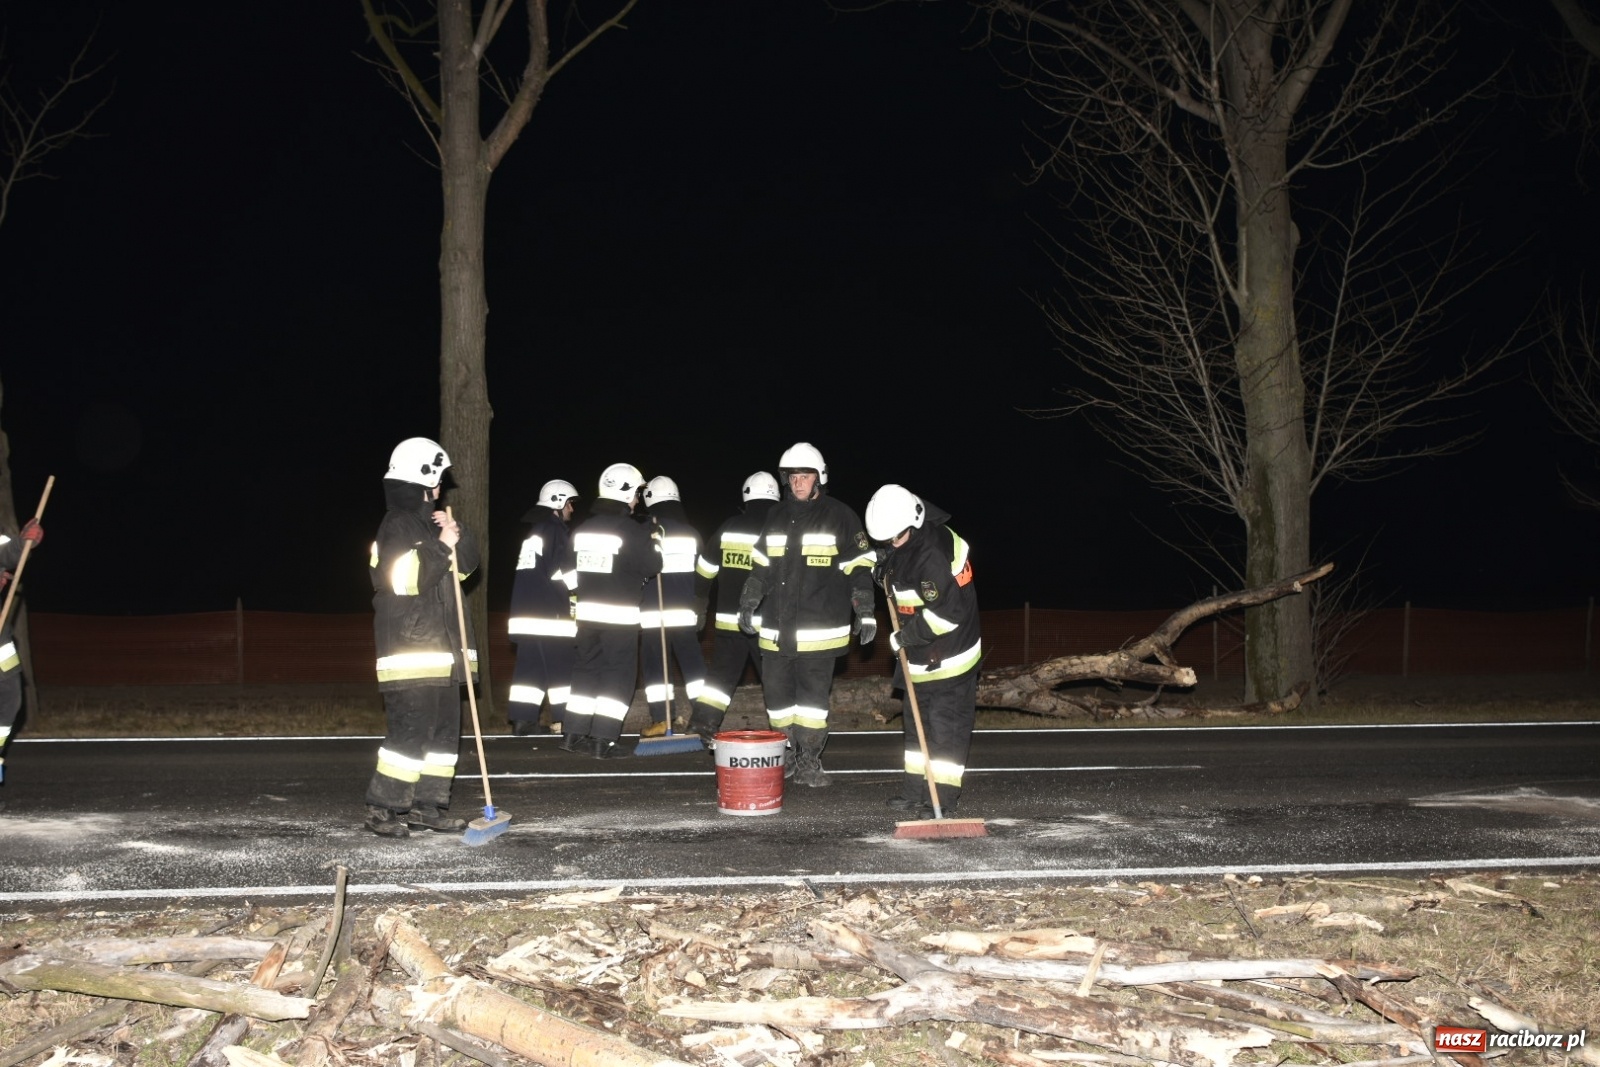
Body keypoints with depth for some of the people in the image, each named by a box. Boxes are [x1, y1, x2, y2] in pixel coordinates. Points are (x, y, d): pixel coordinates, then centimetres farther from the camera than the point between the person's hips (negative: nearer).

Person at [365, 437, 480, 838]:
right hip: (409, 644, -10)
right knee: (412, 727, -14)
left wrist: (459, 535, 2)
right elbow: (404, 578, -22)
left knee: (444, 726, 9)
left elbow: (467, 563, 20)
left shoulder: (429, 522, 20)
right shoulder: (398, 524, -10)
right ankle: (382, 809, -7)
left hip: (440, 645, 10)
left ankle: (426, 805, 15)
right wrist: (441, 546, -16)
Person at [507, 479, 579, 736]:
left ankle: (522, 719, 2)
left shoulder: (532, 531, 21)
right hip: (549, 612, -9)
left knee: (529, 664, 6)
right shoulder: (556, 530, -8)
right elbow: (561, 573, -14)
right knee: (561, 667, -3)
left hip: (525, 611, 9)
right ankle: (562, 721, -2)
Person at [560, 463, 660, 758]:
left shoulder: (582, 529, 7)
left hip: (587, 610, 6)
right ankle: (603, 740, -5)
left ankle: (574, 733, 16)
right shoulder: (632, 531, -14)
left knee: (587, 666, 16)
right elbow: (651, 567, -7)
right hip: (620, 614, -6)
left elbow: (569, 569, 12)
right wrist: (655, 545, 10)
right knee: (619, 672, 0)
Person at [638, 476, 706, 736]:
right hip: (684, 610, 4)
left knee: (654, 663, 0)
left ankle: (660, 719, -4)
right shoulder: (691, 532, 9)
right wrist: (700, 608, 19)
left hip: (652, 610, -4)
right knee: (692, 660, 8)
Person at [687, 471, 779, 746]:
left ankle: (703, 722, 4)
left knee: (721, 672, 12)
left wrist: (701, 598, 26)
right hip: (766, 622, -3)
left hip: (727, 620, 3)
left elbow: (704, 569, 10)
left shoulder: (728, 528, 3)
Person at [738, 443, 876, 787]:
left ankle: (809, 760, 8)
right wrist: (748, 605, 20)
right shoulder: (776, 517, 13)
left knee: (813, 694, -2)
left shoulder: (840, 516, -2)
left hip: (820, 629, -5)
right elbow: (760, 566, 22)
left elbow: (860, 567, -2)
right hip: (777, 628, 5)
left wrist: (865, 613, -7)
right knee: (776, 692, 6)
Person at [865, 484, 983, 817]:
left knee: (945, 723, -4)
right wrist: (883, 565, 8)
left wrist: (907, 637, -20)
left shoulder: (932, 555, -28)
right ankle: (915, 790, 25)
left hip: (948, 658, -11)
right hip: (921, 654, 11)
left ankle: (943, 796, 0)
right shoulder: (904, 545, 2)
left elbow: (946, 612, -30)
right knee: (917, 721, 16)